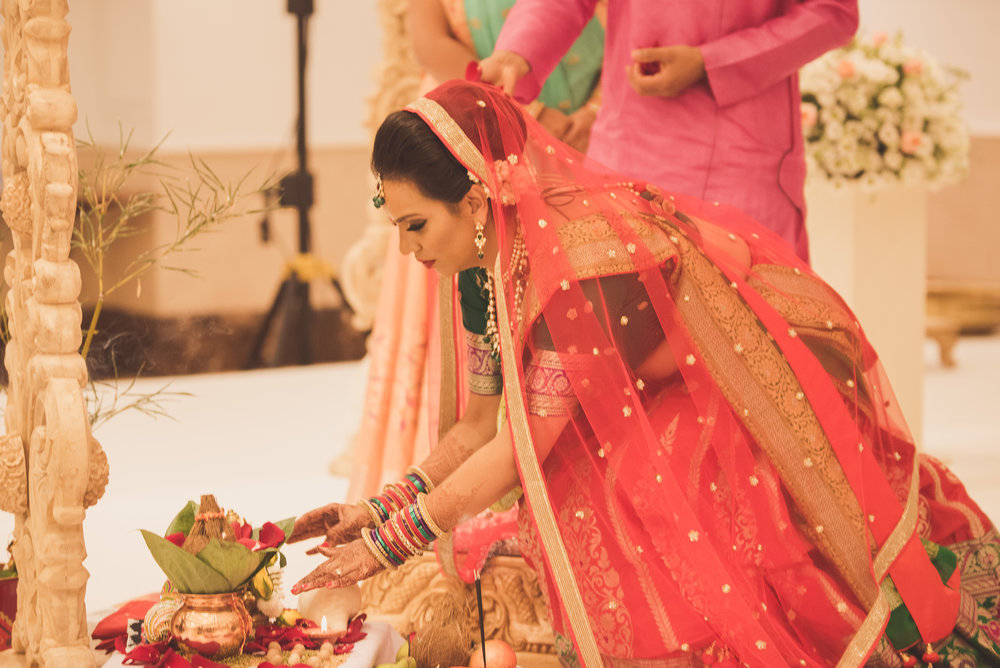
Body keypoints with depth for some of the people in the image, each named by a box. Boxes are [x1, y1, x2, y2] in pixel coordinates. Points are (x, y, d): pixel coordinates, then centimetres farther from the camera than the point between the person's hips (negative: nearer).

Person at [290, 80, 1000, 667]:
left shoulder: (586, 261, -32)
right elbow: (482, 424, 5)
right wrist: (381, 506, -1)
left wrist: (389, 543, -20)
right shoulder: (491, 264, -5)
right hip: (699, 398, 9)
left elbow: (519, 451, -26)